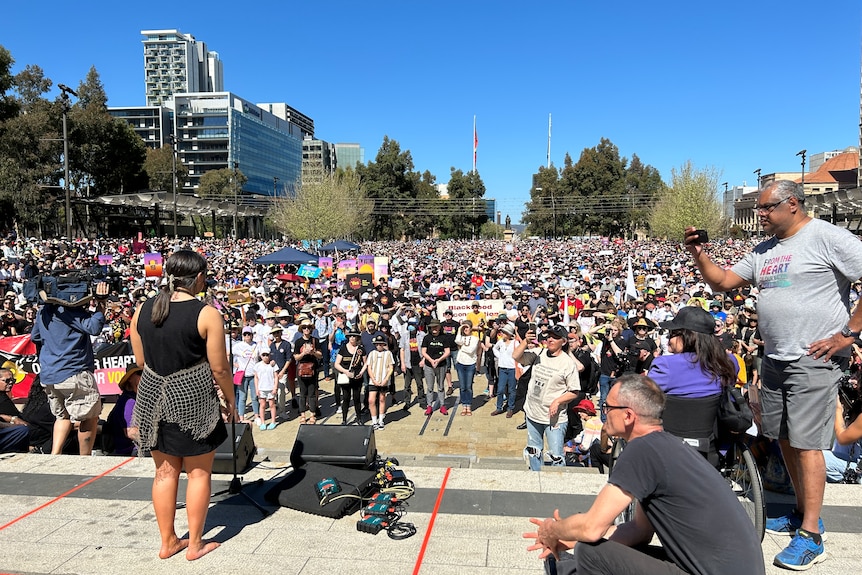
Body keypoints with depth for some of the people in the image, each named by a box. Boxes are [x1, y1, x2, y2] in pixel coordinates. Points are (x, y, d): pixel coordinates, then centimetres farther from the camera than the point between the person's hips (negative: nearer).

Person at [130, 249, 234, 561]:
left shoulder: (143, 310, 1)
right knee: (198, 472, 11)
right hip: (192, 398, -5)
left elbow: (141, 360, 9)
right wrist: (230, 399, 4)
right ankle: (195, 544, 22)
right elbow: (219, 368, -12)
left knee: (165, 471, 17)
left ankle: (167, 541, 29)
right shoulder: (207, 315, -15)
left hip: (152, 396, 5)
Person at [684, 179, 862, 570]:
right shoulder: (763, 251, 13)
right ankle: (803, 513, 30)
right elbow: (722, 282, 14)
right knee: (784, 439, 14)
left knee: (805, 443, -6)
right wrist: (699, 255, -2)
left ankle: (810, 538, 3)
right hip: (773, 360, 8)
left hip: (813, 360, -8)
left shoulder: (827, 237, -9)